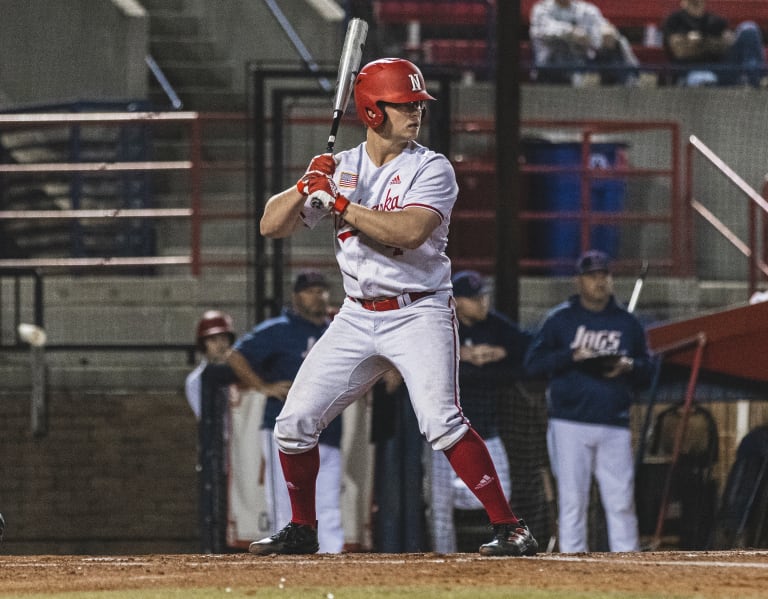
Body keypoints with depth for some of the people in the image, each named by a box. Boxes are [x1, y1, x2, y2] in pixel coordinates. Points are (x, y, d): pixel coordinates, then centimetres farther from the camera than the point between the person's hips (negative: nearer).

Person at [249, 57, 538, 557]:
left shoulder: (431, 169, -6)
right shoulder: (339, 169, 7)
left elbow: (409, 232, -24)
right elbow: (271, 226, 4)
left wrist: (338, 201, -20)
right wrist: (306, 187, -14)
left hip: (419, 313, -5)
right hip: (358, 317, 5)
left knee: (442, 422, -22)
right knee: (295, 423, 3)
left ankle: (509, 528, -17)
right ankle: (302, 530, 21)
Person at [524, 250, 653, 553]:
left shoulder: (627, 322, 15)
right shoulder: (560, 319, 5)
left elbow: (646, 373, 18)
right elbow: (533, 363, -2)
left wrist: (628, 367, -5)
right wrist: (572, 357, -15)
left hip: (614, 425, 2)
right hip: (570, 423, -2)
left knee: (621, 502, -2)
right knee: (572, 501, -3)